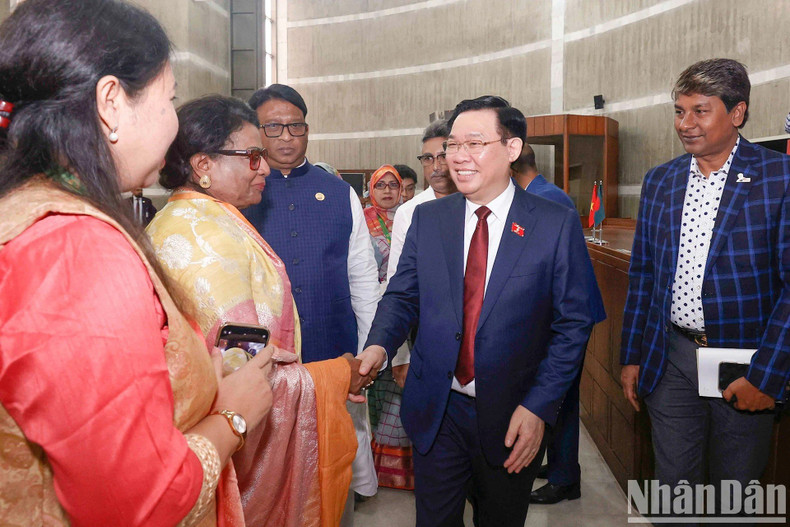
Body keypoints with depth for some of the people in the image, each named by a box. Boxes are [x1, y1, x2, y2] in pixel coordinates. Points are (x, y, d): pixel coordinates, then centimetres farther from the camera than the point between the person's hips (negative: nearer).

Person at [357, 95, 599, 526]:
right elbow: (402, 296, 4)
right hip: (436, 411, 2)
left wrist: (539, 407, -12)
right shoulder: (427, 218, 1)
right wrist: (378, 345, -17)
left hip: (513, 419, -1)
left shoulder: (557, 224, -8)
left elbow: (573, 324, -7)